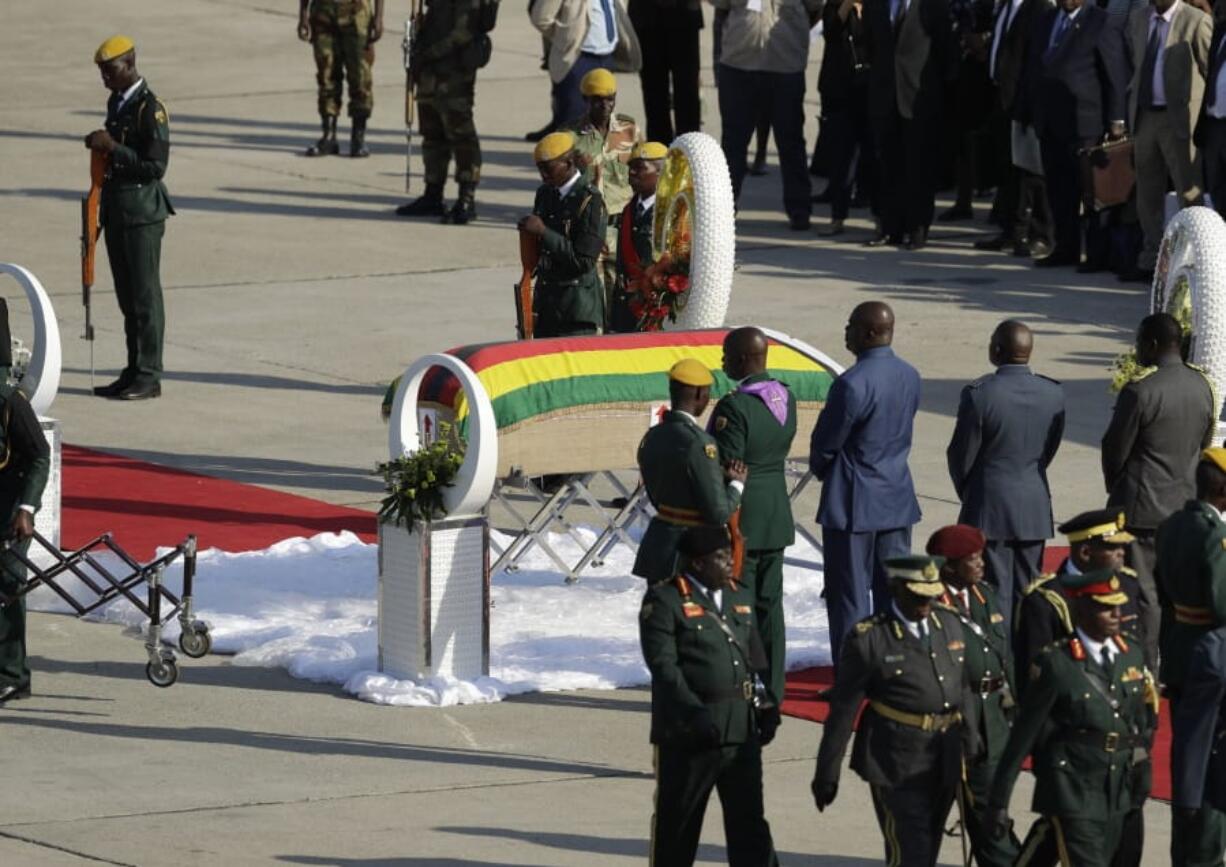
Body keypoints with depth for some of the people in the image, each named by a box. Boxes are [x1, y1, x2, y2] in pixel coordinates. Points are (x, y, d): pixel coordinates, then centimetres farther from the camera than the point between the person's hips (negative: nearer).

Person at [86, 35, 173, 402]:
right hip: (117, 212, 9)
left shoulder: (150, 109, -14)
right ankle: (134, 372, 15)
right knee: (127, 298, 10)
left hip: (142, 213, -9)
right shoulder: (116, 103, 14)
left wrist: (112, 148, -21)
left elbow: (156, 166, -19)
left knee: (145, 296, -4)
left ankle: (149, 377, -1)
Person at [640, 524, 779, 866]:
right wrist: (694, 713, -23)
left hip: (742, 731, 5)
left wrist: (765, 708, 10)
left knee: (749, 819, 3)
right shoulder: (665, 600, -8)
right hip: (688, 734, -5)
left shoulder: (740, 597, 14)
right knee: (677, 821, 7)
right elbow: (663, 665, -15)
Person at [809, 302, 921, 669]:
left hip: (853, 502, -7)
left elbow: (825, 444, -13)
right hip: (897, 500, 7)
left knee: (849, 597, 0)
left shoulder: (852, 384, -21)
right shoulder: (909, 377, 4)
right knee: (892, 589, 13)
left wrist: (821, 470, 9)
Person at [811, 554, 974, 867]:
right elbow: (842, 710, -7)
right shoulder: (868, 639, -11)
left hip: (945, 762, 6)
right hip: (896, 766, -6)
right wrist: (827, 774, -5)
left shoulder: (949, 625, 7)